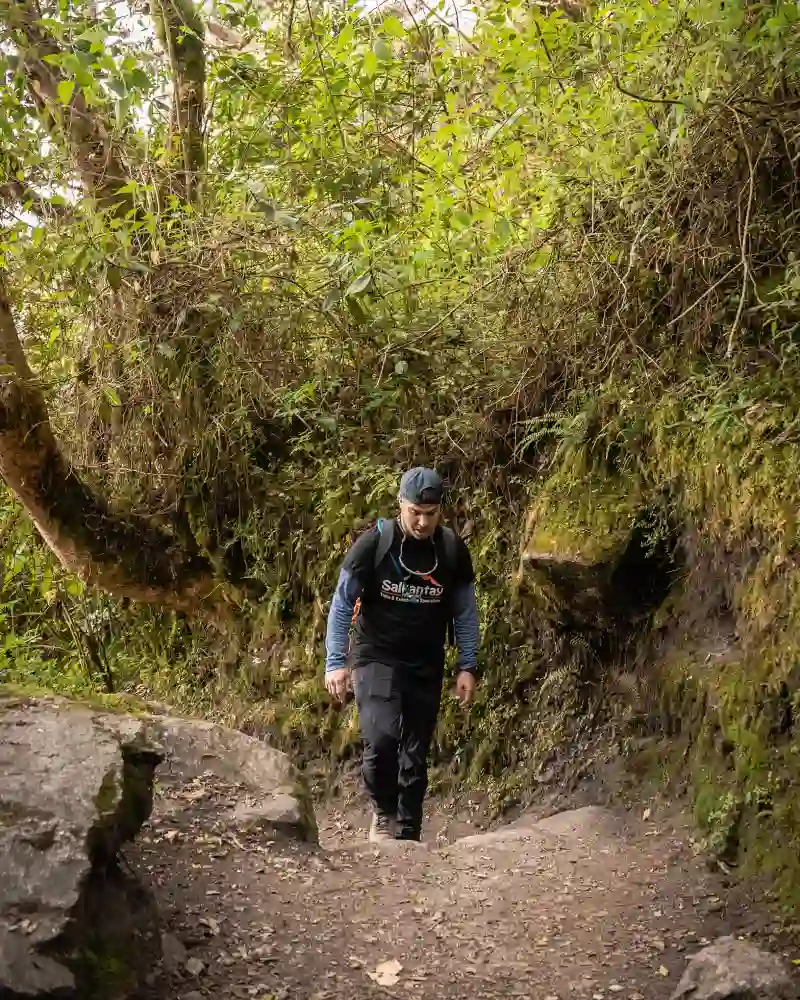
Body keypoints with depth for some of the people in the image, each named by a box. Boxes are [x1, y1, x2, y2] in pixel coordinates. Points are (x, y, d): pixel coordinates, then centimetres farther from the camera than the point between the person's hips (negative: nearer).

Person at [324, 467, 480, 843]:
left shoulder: (453, 550, -6)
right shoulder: (373, 544, -13)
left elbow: (465, 613, 6)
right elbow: (341, 604, -6)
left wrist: (467, 666, 0)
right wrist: (335, 662, -13)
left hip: (426, 667, 3)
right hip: (376, 658, -3)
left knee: (416, 756, 7)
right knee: (381, 738, -24)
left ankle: (407, 837, 21)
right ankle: (383, 811, 1)